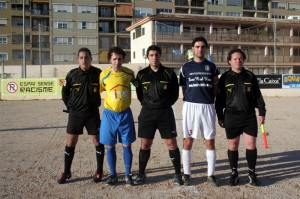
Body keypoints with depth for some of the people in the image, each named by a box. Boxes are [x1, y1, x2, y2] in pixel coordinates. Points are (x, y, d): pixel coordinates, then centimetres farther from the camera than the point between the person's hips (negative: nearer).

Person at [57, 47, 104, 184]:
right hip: (75, 113, 1)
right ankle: (66, 172, 19)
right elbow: (64, 92, 9)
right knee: (70, 142, 5)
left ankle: (99, 171, 17)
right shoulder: (72, 74, -3)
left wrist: (97, 104, 4)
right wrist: (69, 106, 4)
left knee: (97, 141, 2)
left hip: (92, 112, -1)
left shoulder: (98, 73, -6)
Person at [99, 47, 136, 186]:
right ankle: (113, 175, 19)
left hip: (125, 113, 0)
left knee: (127, 145, 4)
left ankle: (128, 175, 17)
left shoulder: (129, 73, -3)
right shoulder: (104, 75, -6)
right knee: (109, 146, 4)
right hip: (109, 114, 0)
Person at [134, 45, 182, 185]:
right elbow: (140, 95, 12)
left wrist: (165, 104, 1)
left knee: (171, 143, -1)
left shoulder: (169, 73, 0)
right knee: (145, 145, 6)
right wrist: (149, 105, 7)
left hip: (165, 113, -1)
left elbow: (175, 94, 6)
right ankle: (141, 174, 20)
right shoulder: (142, 74, 4)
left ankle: (178, 174, 13)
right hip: (147, 113, 1)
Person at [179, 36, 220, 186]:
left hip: (208, 107, 1)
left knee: (210, 141, 4)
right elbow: (183, 87, 11)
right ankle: (186, 174, 14)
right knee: (188, 141, 3)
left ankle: (211, 174, 15)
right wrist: (189, 100, 2)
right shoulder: (186, 67, 7)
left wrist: (209, 98, 0)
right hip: (190, 106, 0)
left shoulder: (211, 67, 9)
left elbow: (216, 87, 12)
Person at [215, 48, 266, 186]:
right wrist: (220, 117, 0)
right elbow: (219, 99, 3)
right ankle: (234, 173, 19)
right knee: (233, 145, 6)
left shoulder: (250, 76, 7)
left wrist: (262, 112, 2)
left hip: (249, 116, 1)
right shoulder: (225, 78, 2)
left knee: (251, 144, 1)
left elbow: (258, 96, 9)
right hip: (231, 117, -1)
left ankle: (252, 173, 15)